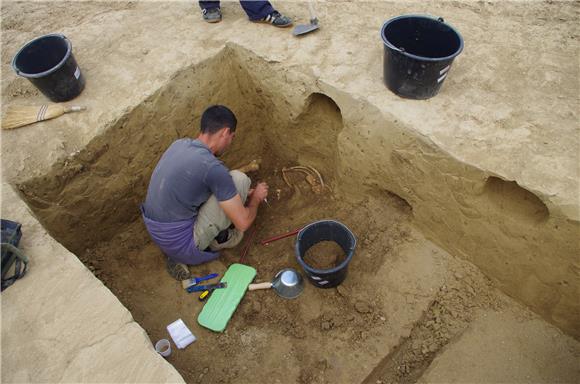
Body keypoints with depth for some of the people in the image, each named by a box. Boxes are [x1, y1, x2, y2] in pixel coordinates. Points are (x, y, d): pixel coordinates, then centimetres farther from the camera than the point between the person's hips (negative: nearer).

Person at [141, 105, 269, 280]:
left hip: (157, 235, 8)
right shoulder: (212, 167, -23)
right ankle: (218, 239, 11)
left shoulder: (179, 144, 3)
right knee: (239, 179, -10)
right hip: (182, 246, -8)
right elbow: (243, 223, -16)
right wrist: (255, 198, 6)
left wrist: (242, 194, 25)